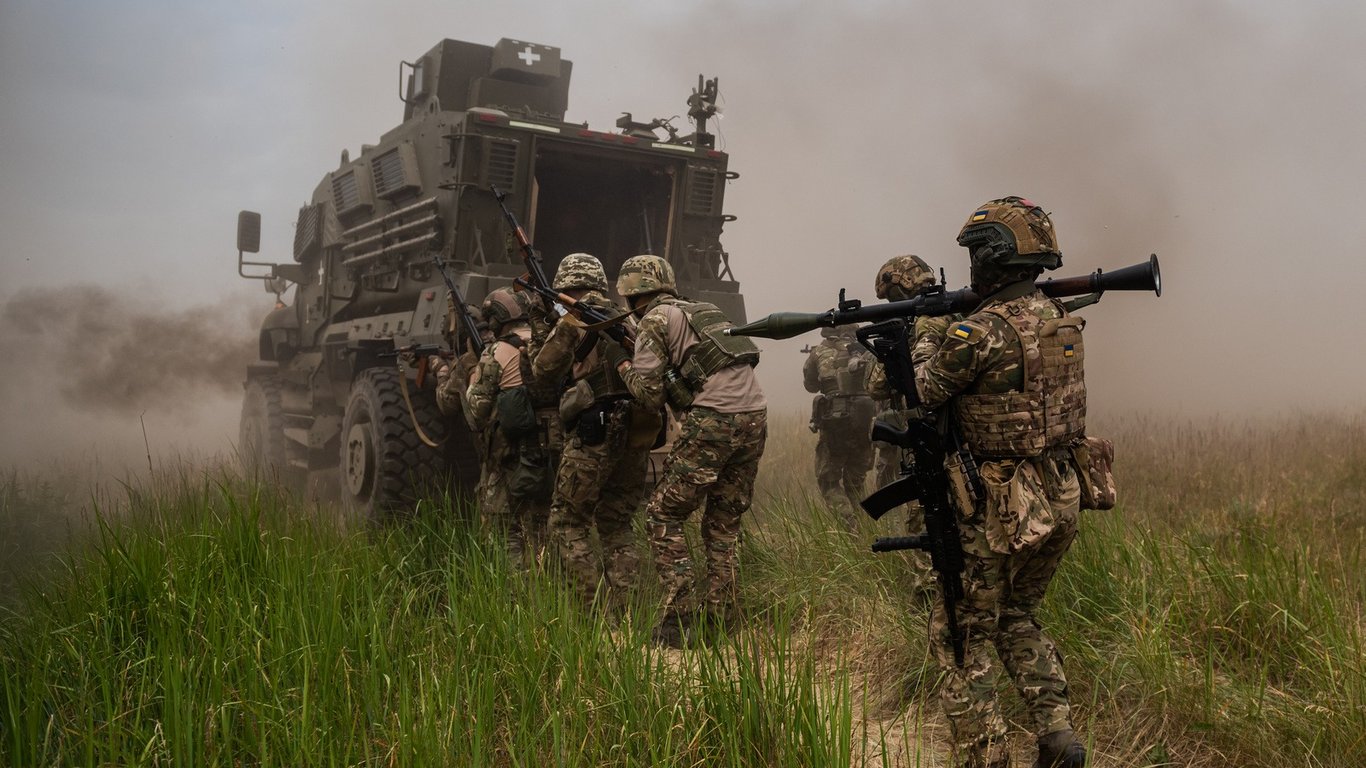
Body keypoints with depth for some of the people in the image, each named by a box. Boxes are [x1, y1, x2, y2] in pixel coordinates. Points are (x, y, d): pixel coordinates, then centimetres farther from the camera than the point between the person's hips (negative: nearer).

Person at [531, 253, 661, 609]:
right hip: (640, 432, 7)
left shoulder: (576, 318, -2)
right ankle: (625, 605, 10)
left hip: (597, 432, -7)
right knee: (617, 523, 16)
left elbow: (545, 370, -5)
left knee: (568, 521, 3)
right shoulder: (626, 318, 17)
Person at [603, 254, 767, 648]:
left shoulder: (655, 319, 3)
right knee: (723, 525, 15)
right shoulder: (705, 310, 26)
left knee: (663, 516, 4)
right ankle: (716, 623, 15)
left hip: (711, 423, -7)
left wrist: (622, 362, 14)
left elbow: (650, 392, -2)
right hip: (755, 418, 7)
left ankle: (678, 621, -2)